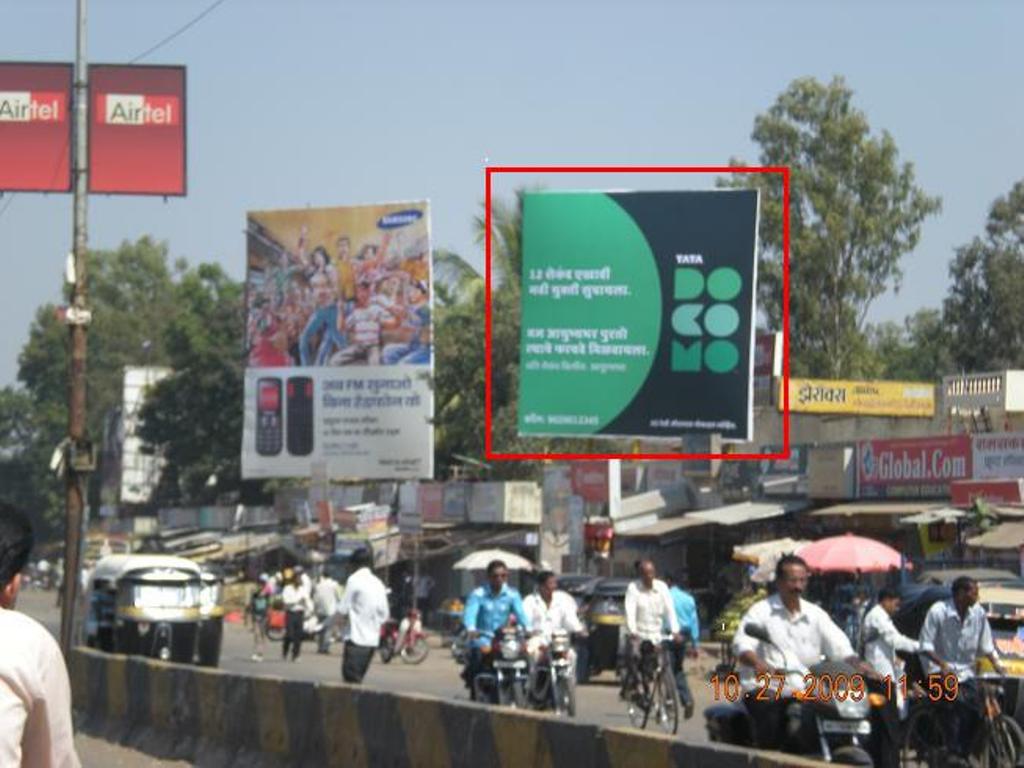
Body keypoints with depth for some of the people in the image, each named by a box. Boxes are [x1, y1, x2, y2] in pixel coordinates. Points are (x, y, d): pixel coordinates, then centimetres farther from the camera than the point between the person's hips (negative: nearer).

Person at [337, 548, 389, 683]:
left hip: (356, 637, -7)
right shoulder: (378, 583, 10)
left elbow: (343, 609, -9)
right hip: (373, 639, 7)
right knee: (358, 678, 14)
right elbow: (385, 614, 11)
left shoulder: (354, 580, -8)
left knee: (351, 677, -8)